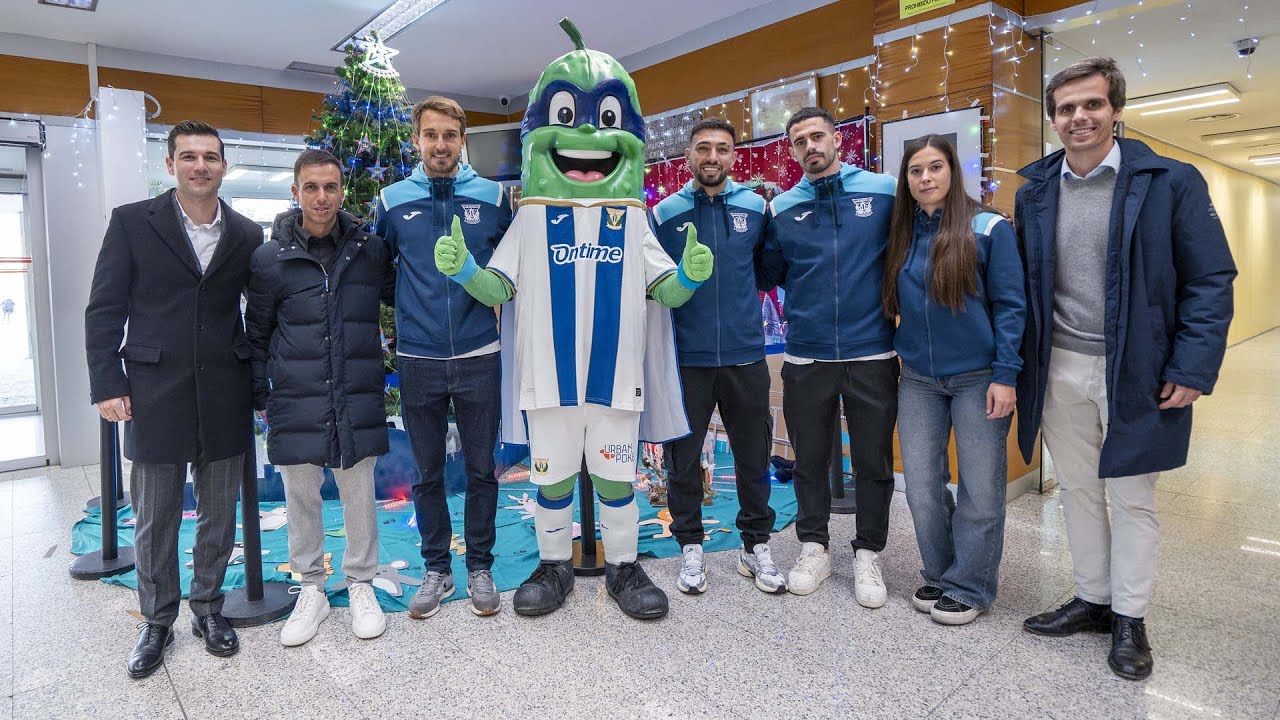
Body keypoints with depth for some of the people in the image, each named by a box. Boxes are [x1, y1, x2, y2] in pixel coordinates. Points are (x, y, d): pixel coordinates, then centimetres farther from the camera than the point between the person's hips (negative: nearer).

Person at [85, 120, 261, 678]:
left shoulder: (246, 235, 5)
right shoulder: (132, 222, 0)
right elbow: (104, 309, -1)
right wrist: (107, 384, -6)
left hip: (224, 398, 2)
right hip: (155, 396, -1)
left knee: (219, 514, 12)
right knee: (154, 519, 10)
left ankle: (208, 607, 31)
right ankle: (157, 621, 28)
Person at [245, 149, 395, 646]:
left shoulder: (370, 250, 1)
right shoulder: (270, 258, 0)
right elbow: (257, 333, 7)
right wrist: (260, 397, 8)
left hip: (358, 399, 0)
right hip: (295, 401, 0)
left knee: (359, 495, 9)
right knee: (300, 497, 11)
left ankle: (361, 585, 27)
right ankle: (312, 590, 29)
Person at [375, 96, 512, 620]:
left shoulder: (492, 197, 1)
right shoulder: (393, 200, 3)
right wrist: (405, 310, 8)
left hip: (479, 358, 0)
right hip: (418, 360, 1)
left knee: (481, 470, 9)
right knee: (427, 473, 12)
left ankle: (480, 567, 26)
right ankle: (436, 568, 28)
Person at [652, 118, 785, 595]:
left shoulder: (757, 208, 4)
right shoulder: (664, 214, 0)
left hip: (745, 355, 2)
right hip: (686, 358, -1)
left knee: (753, 455, 11)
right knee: (683, 457, 8)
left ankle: (756, 546, 28)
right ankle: (691, 547, 26)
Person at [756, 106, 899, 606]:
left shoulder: (885, 192, 0)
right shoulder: (782, 209, 5)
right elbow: (766, 275, 9)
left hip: (873, 355, -1)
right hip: (805, 359, 2)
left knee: (874, 462, 9)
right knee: (810, 460, 13)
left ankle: (868, 555, 27)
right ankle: (814, 548, 31)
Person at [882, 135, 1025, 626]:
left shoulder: (988, 228, -6)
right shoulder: (901, 236, 7)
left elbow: (1010, 305, -8)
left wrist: (1005, 375, -13)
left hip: (977, 378, -4)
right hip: (918, 381, 4)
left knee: (979, 489, 4)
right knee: (922, 487, 8)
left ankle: (969, 587, 20)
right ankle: (940, 575, 27)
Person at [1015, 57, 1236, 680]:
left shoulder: (1171, 182, -5)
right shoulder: (1034, 192, 5)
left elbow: (1211, 281, -6)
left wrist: (1193, 369, -14)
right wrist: (1016, 366, 2)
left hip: (1136, 372, -3)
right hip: (1058, 371, 4)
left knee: (1132, 499, 9)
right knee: (1077, 491, 15)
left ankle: (1129, 618, 26)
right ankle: (1093, 599, 32)